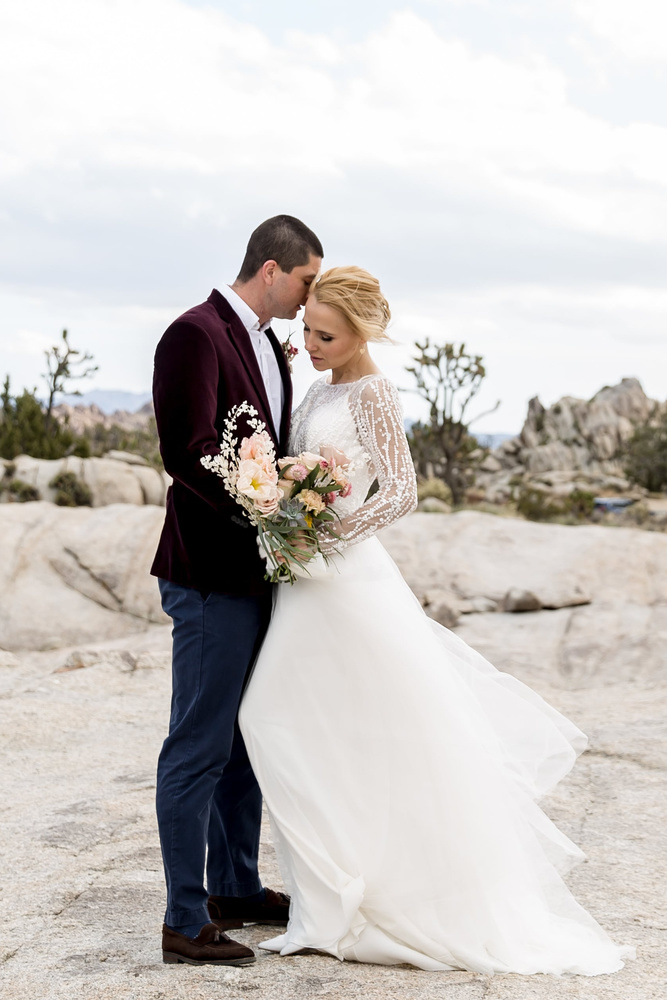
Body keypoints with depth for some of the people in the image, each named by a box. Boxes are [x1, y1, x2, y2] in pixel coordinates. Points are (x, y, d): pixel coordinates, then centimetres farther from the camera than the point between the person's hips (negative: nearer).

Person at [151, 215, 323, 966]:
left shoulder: (268, 346, 15)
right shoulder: (197, 334, -14)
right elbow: (187, 451, -21)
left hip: (256, 572, 10)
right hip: (212, 574, -10)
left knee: (244, 739, 18)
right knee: (199, 748, -3)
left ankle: (235, 889, 31)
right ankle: (185, 922, 6)